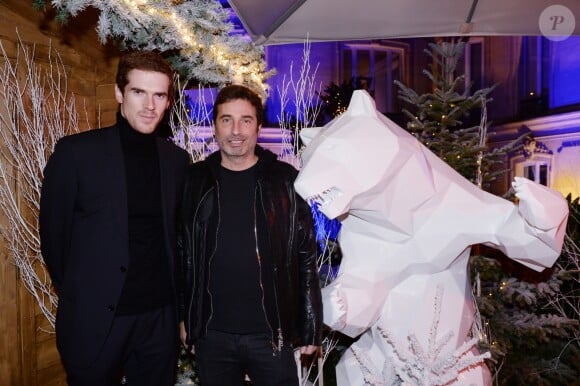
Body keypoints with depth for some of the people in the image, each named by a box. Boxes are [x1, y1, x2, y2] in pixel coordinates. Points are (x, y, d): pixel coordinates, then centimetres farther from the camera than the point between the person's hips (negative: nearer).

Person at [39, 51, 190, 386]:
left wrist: (174, 298, 10)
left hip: (160, 316, 3)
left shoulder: (177, 159, 2)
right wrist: (78, 294, 6)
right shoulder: (76, 151, -8)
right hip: (94, 317, -2)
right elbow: (53, 232, -2)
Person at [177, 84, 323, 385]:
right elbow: (182, 254, 6)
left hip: (272, 333, -1)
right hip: (211, 334, 2)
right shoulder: (195, 180, 0)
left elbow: (306, 258, -3)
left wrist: (310, 328, -2)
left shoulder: (286, 180, -5)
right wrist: (184, 317, 7)